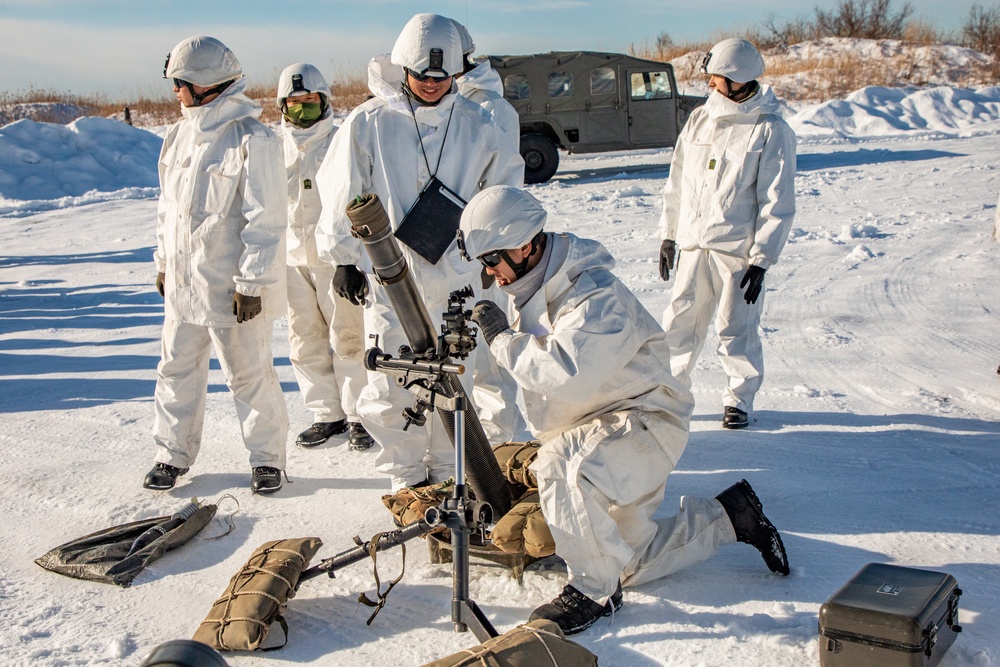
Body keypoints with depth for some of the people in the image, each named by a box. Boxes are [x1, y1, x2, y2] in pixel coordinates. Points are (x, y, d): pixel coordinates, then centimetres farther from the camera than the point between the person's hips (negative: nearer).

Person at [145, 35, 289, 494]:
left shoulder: (253, 139, -14)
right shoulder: (181, 135, 10)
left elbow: (266, 219, -15)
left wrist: (251, 282, -16)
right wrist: (164, 261, 18)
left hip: (232, 286, -7)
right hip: (183, 281, 7)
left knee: (248, 374, 4)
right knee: (177, 367, 14)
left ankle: (267, 457, 19)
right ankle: (173, 454, 27)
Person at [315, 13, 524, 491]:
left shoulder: (475, 125, 4)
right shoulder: (369, 122, -3)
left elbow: (506, 182, 18)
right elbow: (342, 193, 2)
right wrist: (343, 258, 1)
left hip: (456, 277, 2)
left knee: (453, 380, 7)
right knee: (392, 385, -1)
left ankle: (446, 471, 24)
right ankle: (405, 475, 18)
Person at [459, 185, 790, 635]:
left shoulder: (595, 295, -26)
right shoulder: (531, 289, 1)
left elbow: (567, 373, -42)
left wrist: (503, 338, -32)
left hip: (643, 420, -9)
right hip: (585, 435, 9)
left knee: (559, 464, -38)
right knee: (635, 566, 12)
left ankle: (594, 590, -20)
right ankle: (731, 516, 27)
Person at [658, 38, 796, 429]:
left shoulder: (771, 131, -6)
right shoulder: (699, 120, 10)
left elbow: (778, 204, -8)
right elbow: (677, 183, 16)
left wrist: (761, 260, -12)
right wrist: (668, 234, 12)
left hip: (737, 251, -4)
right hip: (693, 246, 5)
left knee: (736, 329, 4)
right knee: (680, 323, 6)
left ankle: (739, 398, 21)